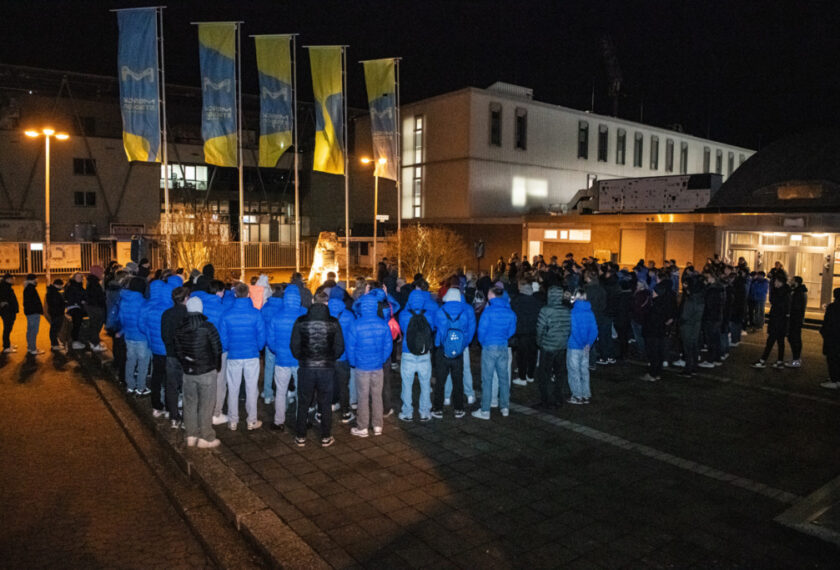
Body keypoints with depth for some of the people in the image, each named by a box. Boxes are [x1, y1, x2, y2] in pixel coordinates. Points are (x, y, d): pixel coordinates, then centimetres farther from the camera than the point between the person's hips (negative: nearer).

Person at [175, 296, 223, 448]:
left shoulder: (179, 328, 0)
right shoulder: (208, 327, -14)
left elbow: (178, 350, 6)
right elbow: (217, 350, -10)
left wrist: (185, 366, 17)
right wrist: (217, 367, 5)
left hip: (188, 372, 5)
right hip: (207, 372, -5)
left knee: (190, 404, 15)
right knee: (206, 405, 4)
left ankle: (190, 436, 24)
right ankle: (205, 438, 11)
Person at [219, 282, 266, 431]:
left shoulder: (227, 314, -7)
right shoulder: (256, 313, -10)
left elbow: (223, 338, -1)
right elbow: (262, 336, -5)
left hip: (233, 356, 1)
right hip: (252, 356, -1)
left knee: (233, 389, 12)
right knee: (251, 389, 8)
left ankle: (233, 421, 20)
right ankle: (252, 421, 16)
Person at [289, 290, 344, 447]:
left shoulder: (301, 321, -7)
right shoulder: (334, 323, -6)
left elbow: (294, 346, -2)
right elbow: (339, 347, -2)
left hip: (306, 368, 0)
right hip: (327, 368, 0)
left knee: (303, 403, 12)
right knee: (326, 403, 11)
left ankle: (300, 437, 20)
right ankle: (326, 438, 19)